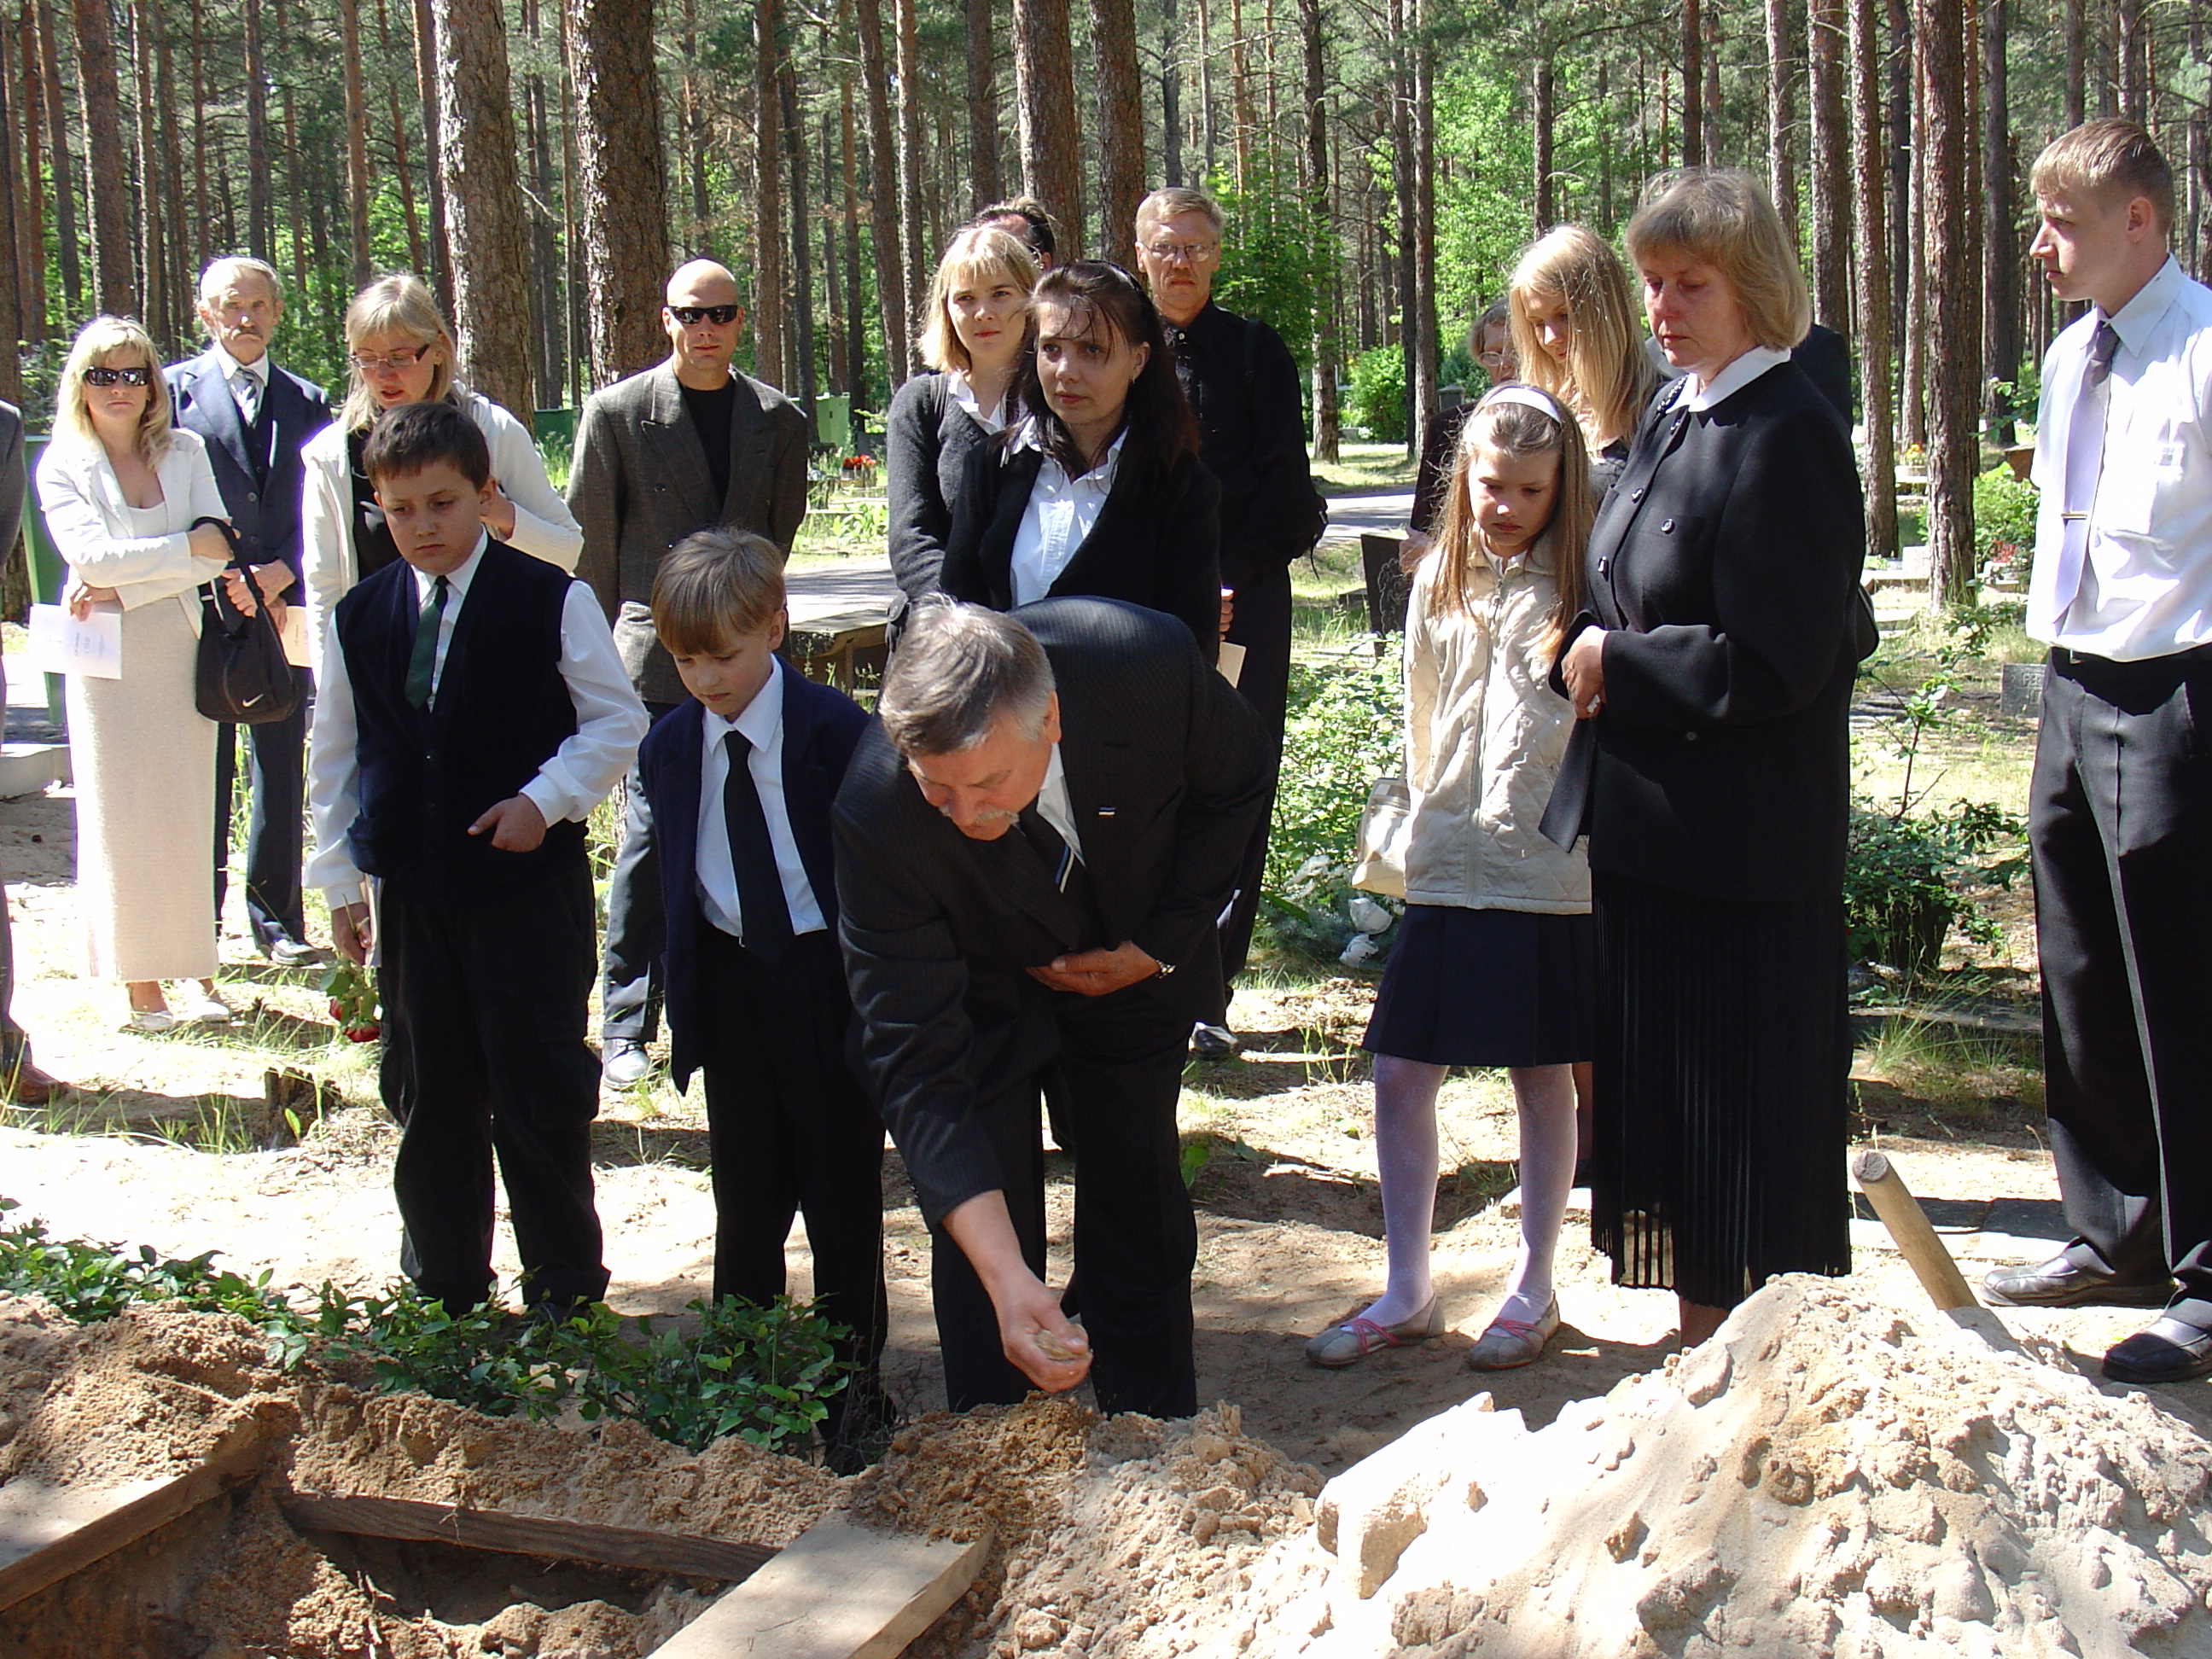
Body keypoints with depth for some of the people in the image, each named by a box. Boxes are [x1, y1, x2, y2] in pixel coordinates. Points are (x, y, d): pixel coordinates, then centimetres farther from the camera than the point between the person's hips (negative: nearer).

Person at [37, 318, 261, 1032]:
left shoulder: (185, 452, 7)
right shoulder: (62, 465, 1)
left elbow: (220, 551, -3)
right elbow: (91, 556, -13)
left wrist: (125, 588, -12)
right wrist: (188, 549, -12)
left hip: (182, 649, 2)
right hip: (109, 659, -2)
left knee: (189, 815, 4)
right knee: (122, 817, 0)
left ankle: (197, 972, 11)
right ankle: (140, 982, 5)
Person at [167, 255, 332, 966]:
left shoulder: (308, 402, 13)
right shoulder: (175, 389, 5)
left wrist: (282, 571, -8)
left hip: (284, 608, 2)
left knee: (281, 770, 6)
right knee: (202, 770, 2)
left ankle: (277, 920, 16)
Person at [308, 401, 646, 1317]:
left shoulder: (550, 601, -7)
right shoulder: (359, 619, 5)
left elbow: (617, 719, -2)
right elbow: (332, 754, 13)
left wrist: (546, 798, -15)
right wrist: (339, 879, 12)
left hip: (530, 878, -4)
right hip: (410, 887, 4)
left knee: (537, 1086, 2)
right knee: (433, 1091, 12)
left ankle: (565, 1282, 18)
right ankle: (443, 1284, 26)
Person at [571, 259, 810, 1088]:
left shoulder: (779, 420, 8)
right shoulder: (617, 412, 1)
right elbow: (590, 539, 4)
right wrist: (601, 647, 5)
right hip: (654, 656, -2)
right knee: (651, 839, -3)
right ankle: (625, 1023, 7)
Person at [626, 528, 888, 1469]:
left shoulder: (833, 729, -13)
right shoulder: (668, 745, 3)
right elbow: (648, 862, 13)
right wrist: (679, 980, 7)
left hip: (829, 979, -4)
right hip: (728, 991, 4)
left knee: (840, 1190, 6)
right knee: (745, 1190, 13)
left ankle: (850, 1384, 18)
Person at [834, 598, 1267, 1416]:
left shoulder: (1150, 663, -36)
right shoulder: (875, 815, -38)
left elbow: (1234, 785, -10)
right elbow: (917, 1066, -36)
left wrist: (1159, 946, -12)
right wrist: (1007, 1278, -44)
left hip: (1130, 960, 2)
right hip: (978, 994, -2)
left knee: (1140, 1217, 10)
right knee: (980, 1242, -4)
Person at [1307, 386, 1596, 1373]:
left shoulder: (1582, 590, -4)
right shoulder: (1439, 581, 8)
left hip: (1550, 875, -4)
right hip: (1448, 871, 4)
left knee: (1542, 1078, 8)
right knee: (1400, 1073, 4)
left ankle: (1533, 1291, 24)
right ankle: (1407, 1293, 19)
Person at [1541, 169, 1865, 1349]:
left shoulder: (1786, 435, -17)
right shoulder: (1675, 412, 11)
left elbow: (1770, 664, -22)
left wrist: (1612, 665, -12)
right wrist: (1591, 653, -1)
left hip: (1741, 840, -9)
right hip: (1650, 820, 9)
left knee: (1739, 1103, 1)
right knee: (1660, 1083, 16)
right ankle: (1699, 1329, 29)